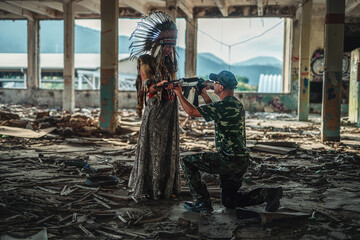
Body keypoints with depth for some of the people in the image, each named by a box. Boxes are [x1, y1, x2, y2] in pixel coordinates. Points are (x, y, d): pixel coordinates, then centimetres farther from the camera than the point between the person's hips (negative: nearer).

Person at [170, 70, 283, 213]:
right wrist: (205, 95, 28)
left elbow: (191, 111, -12)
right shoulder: (236, 103, 13)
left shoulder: (224, 105, -17)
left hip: (229, 159, -10)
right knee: (229, 201, 20)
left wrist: (179, 93, 2)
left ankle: (202, 203, 4)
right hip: (242, 161, 10)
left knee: (187, 162, 3)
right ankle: (268, 193, 5)